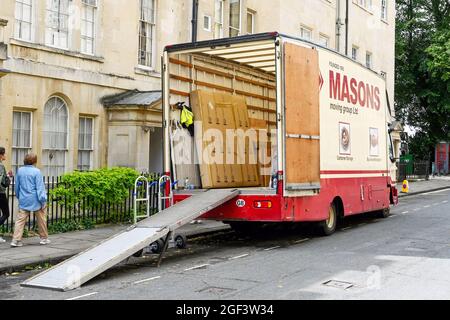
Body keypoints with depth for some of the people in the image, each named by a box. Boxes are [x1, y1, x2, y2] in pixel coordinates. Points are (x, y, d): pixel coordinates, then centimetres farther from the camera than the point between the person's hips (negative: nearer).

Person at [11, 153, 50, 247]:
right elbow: (40, 187, -13)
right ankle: (44, 238, 21)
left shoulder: (20, 171, 4)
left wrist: (19, 197, 26)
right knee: (41, 219, 12)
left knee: (21, 219, 4)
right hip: (35, 200, -4)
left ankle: (16, 240, -5)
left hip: (23, 200, 4)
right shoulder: (36, 171, -12)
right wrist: (43, 201, -9)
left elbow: (17, 186, 14)